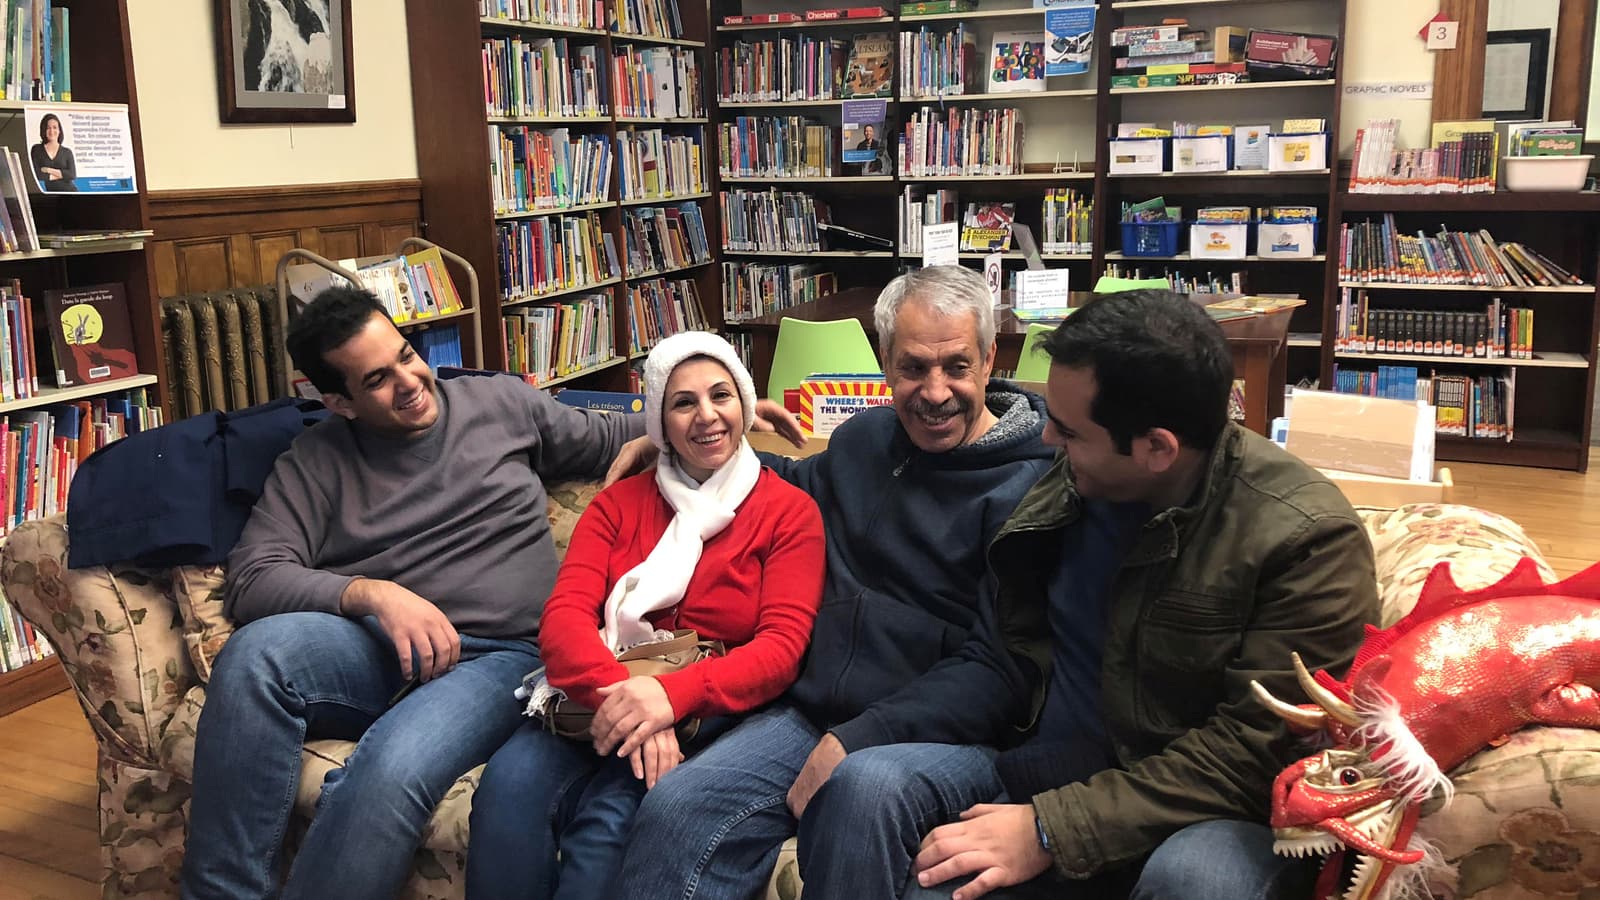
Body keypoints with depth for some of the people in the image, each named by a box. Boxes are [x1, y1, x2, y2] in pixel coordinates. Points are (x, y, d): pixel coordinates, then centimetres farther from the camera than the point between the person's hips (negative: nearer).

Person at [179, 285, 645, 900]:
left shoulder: (501, 404, 12)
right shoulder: (315, 461, 7)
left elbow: (606, 440, 25)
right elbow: (251, 580, -4)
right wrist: (373, 593, -19)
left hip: (501, 657, -1)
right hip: (381, 651, 2)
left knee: (391, 771, -35)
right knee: (255, 652, -32)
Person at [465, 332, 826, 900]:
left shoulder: (790, 511, 6)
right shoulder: (619, 503, 15)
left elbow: (783, 647, -7)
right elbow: (563, 616, 0)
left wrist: (674, 694, -25)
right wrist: (617, 693, -23)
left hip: (712, 712, -3)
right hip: (597, 700, 3)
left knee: (611, 815, -32)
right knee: (509, 785, -28)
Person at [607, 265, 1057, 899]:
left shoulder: (1032, 484, -8)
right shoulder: (865, 438, 14)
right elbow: (800, 486, 37)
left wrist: (856, 741, -20)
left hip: (947, 730, -5)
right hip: (813, 709, 5)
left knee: (863, 788, -40)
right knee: (675, 807, -21)